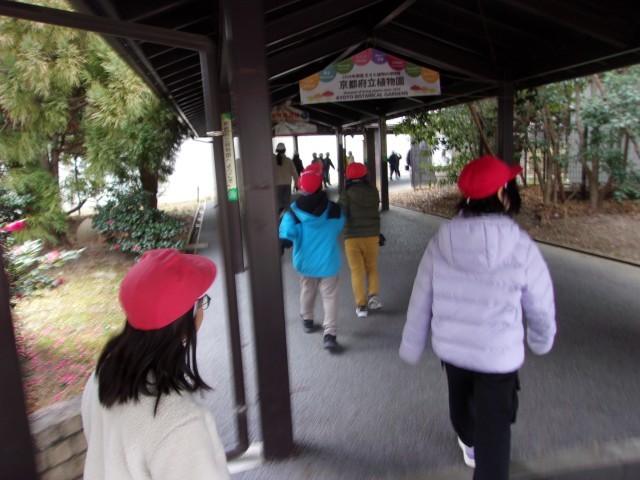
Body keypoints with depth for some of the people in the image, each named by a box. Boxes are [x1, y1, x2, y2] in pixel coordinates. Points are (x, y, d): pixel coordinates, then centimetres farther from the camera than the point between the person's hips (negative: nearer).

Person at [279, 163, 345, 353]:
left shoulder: (294, 211, -12)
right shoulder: (334, 209, -9)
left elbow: (286, 234, -21)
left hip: (305, 262, 2)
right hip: (328, 262, -2)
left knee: (307, 291, 24)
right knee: (330, 296, 2)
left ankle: (307, 320, 44)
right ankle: (330, 334, -7)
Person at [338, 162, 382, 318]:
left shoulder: (346, 193, -11)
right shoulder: (373, 191, -1)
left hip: (352, 237, -2)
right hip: (372, 235, 2)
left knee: (357, 271, 6)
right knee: (371, 267, 19)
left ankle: (361, 305, 5)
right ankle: (373, 295, 1)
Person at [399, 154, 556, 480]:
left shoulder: (441, 242, -13)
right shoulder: (521, 248, -20)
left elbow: (420, 300, -6)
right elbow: (540, 306, -6)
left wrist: (411, 345, 8)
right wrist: (542, 339, 15)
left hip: (449, 346, 5)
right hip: (498, 354, -4)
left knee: (460, 397, 30)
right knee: (493, 425, 11)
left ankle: (469, 444, 60)